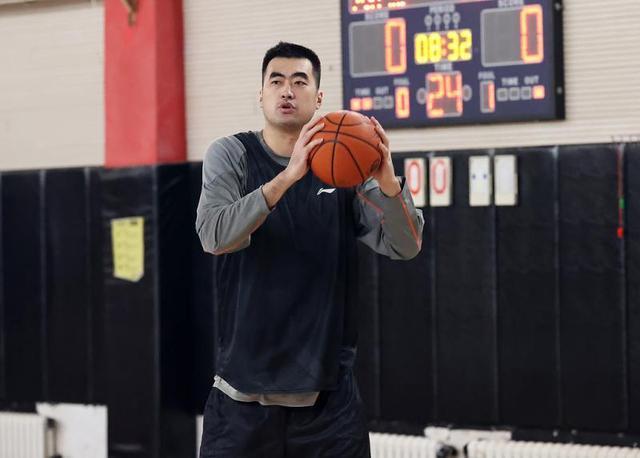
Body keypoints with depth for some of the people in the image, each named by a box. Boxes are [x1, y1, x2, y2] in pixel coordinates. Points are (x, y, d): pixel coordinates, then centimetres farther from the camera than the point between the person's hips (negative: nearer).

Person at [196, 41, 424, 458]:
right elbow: (214, 236, -17)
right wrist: (287, 177, -30)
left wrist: (388, 181, -25)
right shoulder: (231, 155, 0)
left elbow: (405, 247, -5)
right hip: (244, 391, -1)